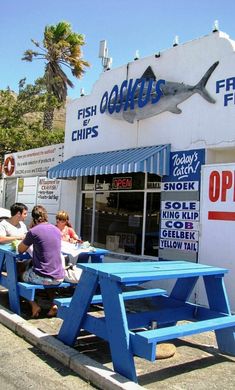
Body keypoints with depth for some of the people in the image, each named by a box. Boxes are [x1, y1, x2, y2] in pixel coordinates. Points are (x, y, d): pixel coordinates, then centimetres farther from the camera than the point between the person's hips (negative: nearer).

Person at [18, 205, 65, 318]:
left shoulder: (33, 231, -10)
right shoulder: (56, 230, 8)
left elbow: (20, 250, 4)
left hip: (42, 277, -5)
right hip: (59, 278, 5)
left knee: (22, 274, 26)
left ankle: (34, 305, 12)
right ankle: (54, 304, 17)